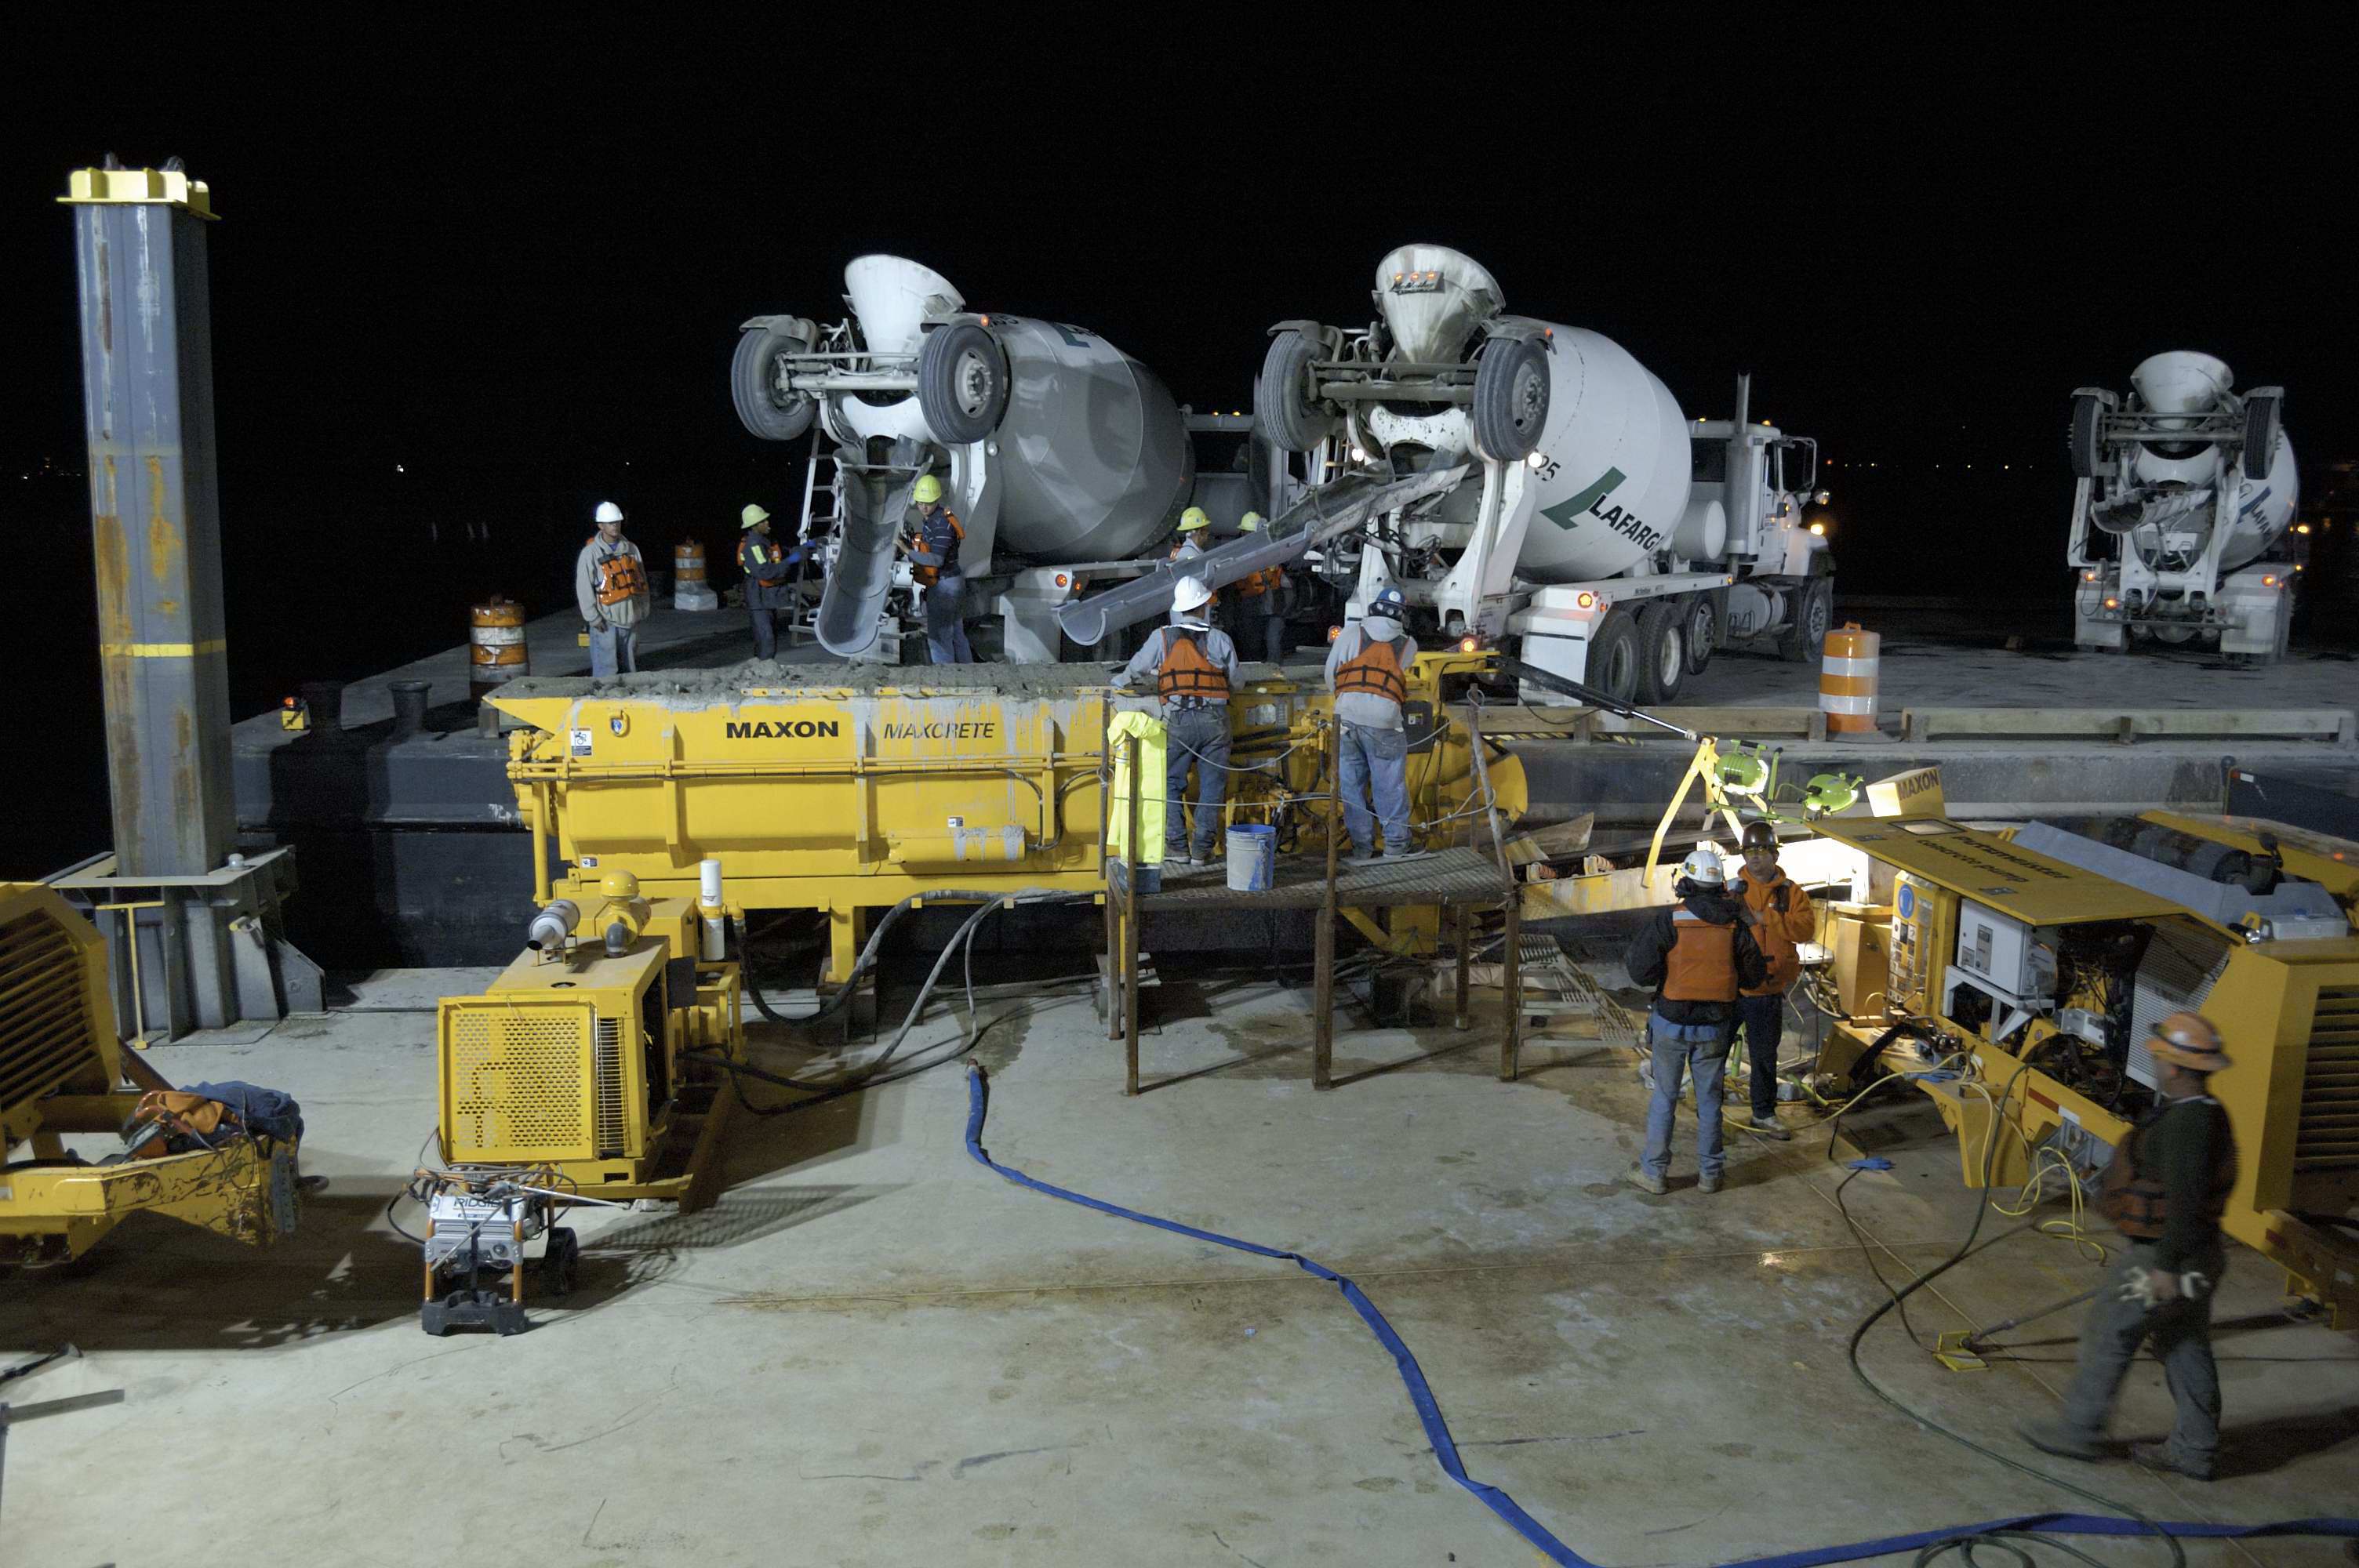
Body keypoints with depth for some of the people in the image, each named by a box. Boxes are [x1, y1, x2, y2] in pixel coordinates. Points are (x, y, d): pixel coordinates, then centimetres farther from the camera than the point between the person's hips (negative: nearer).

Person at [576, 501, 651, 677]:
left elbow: (642, 581, 13)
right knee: (606, 669, -5)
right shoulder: (590, 553, -6)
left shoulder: (631, 549, 8)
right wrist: (594, 618, -12)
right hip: (606, 622, -5)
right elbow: (584, 588, -8)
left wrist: (644, 611, 9)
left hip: (630, 620, 5)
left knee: (630, 667, 12)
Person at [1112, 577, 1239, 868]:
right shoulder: (1221, 640, 4)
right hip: (1214, 720, 1)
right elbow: (1234, 682, 12)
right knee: (1211, 787, 6)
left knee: (1171, 784, 11)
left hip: (1179, 720, 0)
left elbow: (1135, 670, 13)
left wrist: (1119, 682, 35)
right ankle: (1202, 849, 5)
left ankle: (1177, 846, 6)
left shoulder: (1162, 637, 3)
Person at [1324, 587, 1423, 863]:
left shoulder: (1349, 635, 9)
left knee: (1352, 785, 9)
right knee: (1390, 785, 6)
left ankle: (1362, 846, 13)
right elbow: (1410, 683, 14)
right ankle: (1397, 843, 11)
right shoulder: (1408, 646, 10)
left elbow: (1330, 675, 12)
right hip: (1383, 721, -1)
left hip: (1347, 718, 2)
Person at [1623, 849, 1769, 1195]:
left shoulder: (1666, 922, -16)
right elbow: (1755, 974, 4)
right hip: (1715, 1026, 2)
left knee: (1664, 1098, 9)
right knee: (1709, 1099, 14)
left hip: (1672, 1024, -2)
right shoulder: (1735, 926, -5)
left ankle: (1654, 1173, 14)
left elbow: (1641, 971, -20)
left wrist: (1629, 957, 2)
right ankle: (1710, 1173, 22)